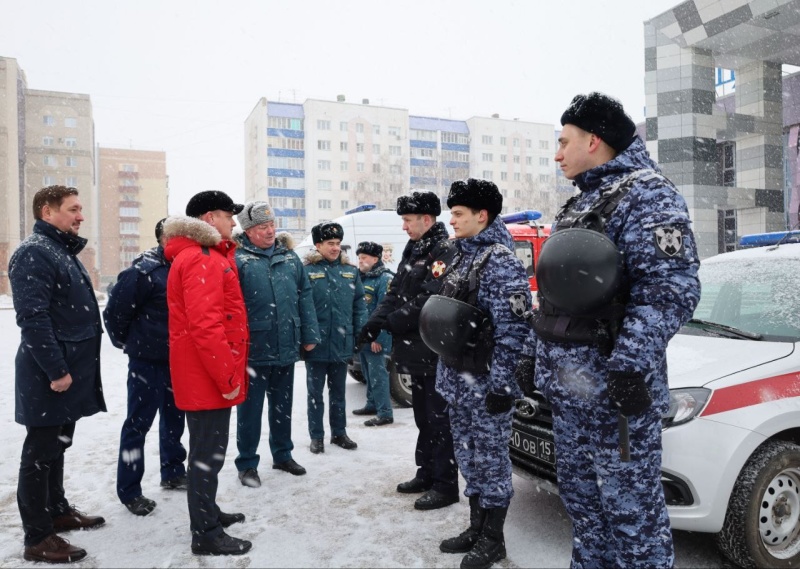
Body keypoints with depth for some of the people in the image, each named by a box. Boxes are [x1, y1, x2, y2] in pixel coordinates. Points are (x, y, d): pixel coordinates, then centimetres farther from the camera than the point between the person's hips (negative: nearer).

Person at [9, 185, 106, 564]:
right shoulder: (34, 253, -16)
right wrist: (56, 370, -23)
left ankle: (57, 511, 33)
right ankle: (38, 538, 12)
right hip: (49, 375, -9)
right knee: (40, 452, 1)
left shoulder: (62, 251, 15)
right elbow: (33, 318, -23)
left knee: (57, 446, 19)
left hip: (71, 370, 10)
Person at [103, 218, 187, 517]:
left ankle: (173, 473, 36)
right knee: (138, 424, 3)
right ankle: (129, 491, 16)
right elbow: (114, 312, -16)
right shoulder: (143, 271, -19)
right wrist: (129, 343, -3)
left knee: (174, 418, 19)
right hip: (147, 362, -7)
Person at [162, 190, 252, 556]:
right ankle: (206, 534, 12)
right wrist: (228, 376, -23)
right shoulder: (201, 260, -19)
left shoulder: (207, 255, 16)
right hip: (208, 375, -11)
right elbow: (205, 326, -26)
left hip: (205, 374, 11)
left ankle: (207, 512, 37)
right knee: (208, 453, 0)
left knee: (207, 449, 22)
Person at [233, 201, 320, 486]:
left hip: (286, 348, 5)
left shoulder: (289, 257, 9)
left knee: (283, 406, 18)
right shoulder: (238, 259, -7)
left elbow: (304, 297, 10)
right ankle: (247, 464, 22)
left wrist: (309, 334, 6)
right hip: (253, 350, -5)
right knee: (250, 408, 7)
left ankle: (282, 454, 35)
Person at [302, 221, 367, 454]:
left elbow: (359, 304, 8)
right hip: (316, 344, -4)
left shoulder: (350, 271, 7)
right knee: (315, 393, 10)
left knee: (338, 392, 17)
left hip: (342, 343, 4)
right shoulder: (307, 270, -7)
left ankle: (339, 433, 29)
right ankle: (316, 436, 22)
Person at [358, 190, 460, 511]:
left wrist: (393, 321, -18)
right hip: (416, 348, 10)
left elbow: (431, 300, -23)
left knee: (439, 418, 0)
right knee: (423, 415, 18)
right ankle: (427, 474, 32)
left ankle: (445, 485, 12)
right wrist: (376, 321, -1)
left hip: (435, 351, -9)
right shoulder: (413, 248, 15)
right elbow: (396, 290, 14)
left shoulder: (444, 250, -15)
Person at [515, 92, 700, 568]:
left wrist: (631, 365, -27)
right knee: (580, 494, 19)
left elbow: (671, 287, -20)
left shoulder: (647, 193, -9)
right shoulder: (580, 205, 19)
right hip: (569, 384, 9)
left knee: (631, 503, 2)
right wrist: (534, 354, 20)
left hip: (613, 386, -9)